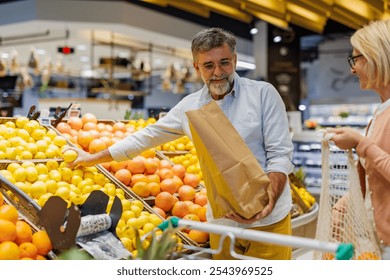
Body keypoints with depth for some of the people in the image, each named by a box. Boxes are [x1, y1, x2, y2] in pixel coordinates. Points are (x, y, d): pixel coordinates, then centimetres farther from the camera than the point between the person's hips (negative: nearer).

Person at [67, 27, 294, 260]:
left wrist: (268, 203, -25)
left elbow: (280, 154, -9)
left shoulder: (263, 93, -6)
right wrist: (94, 158, 18)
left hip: (269, 220, -3)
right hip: (222, 221, 3)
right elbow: (148, 136, 13)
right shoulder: (189, 106, 4)